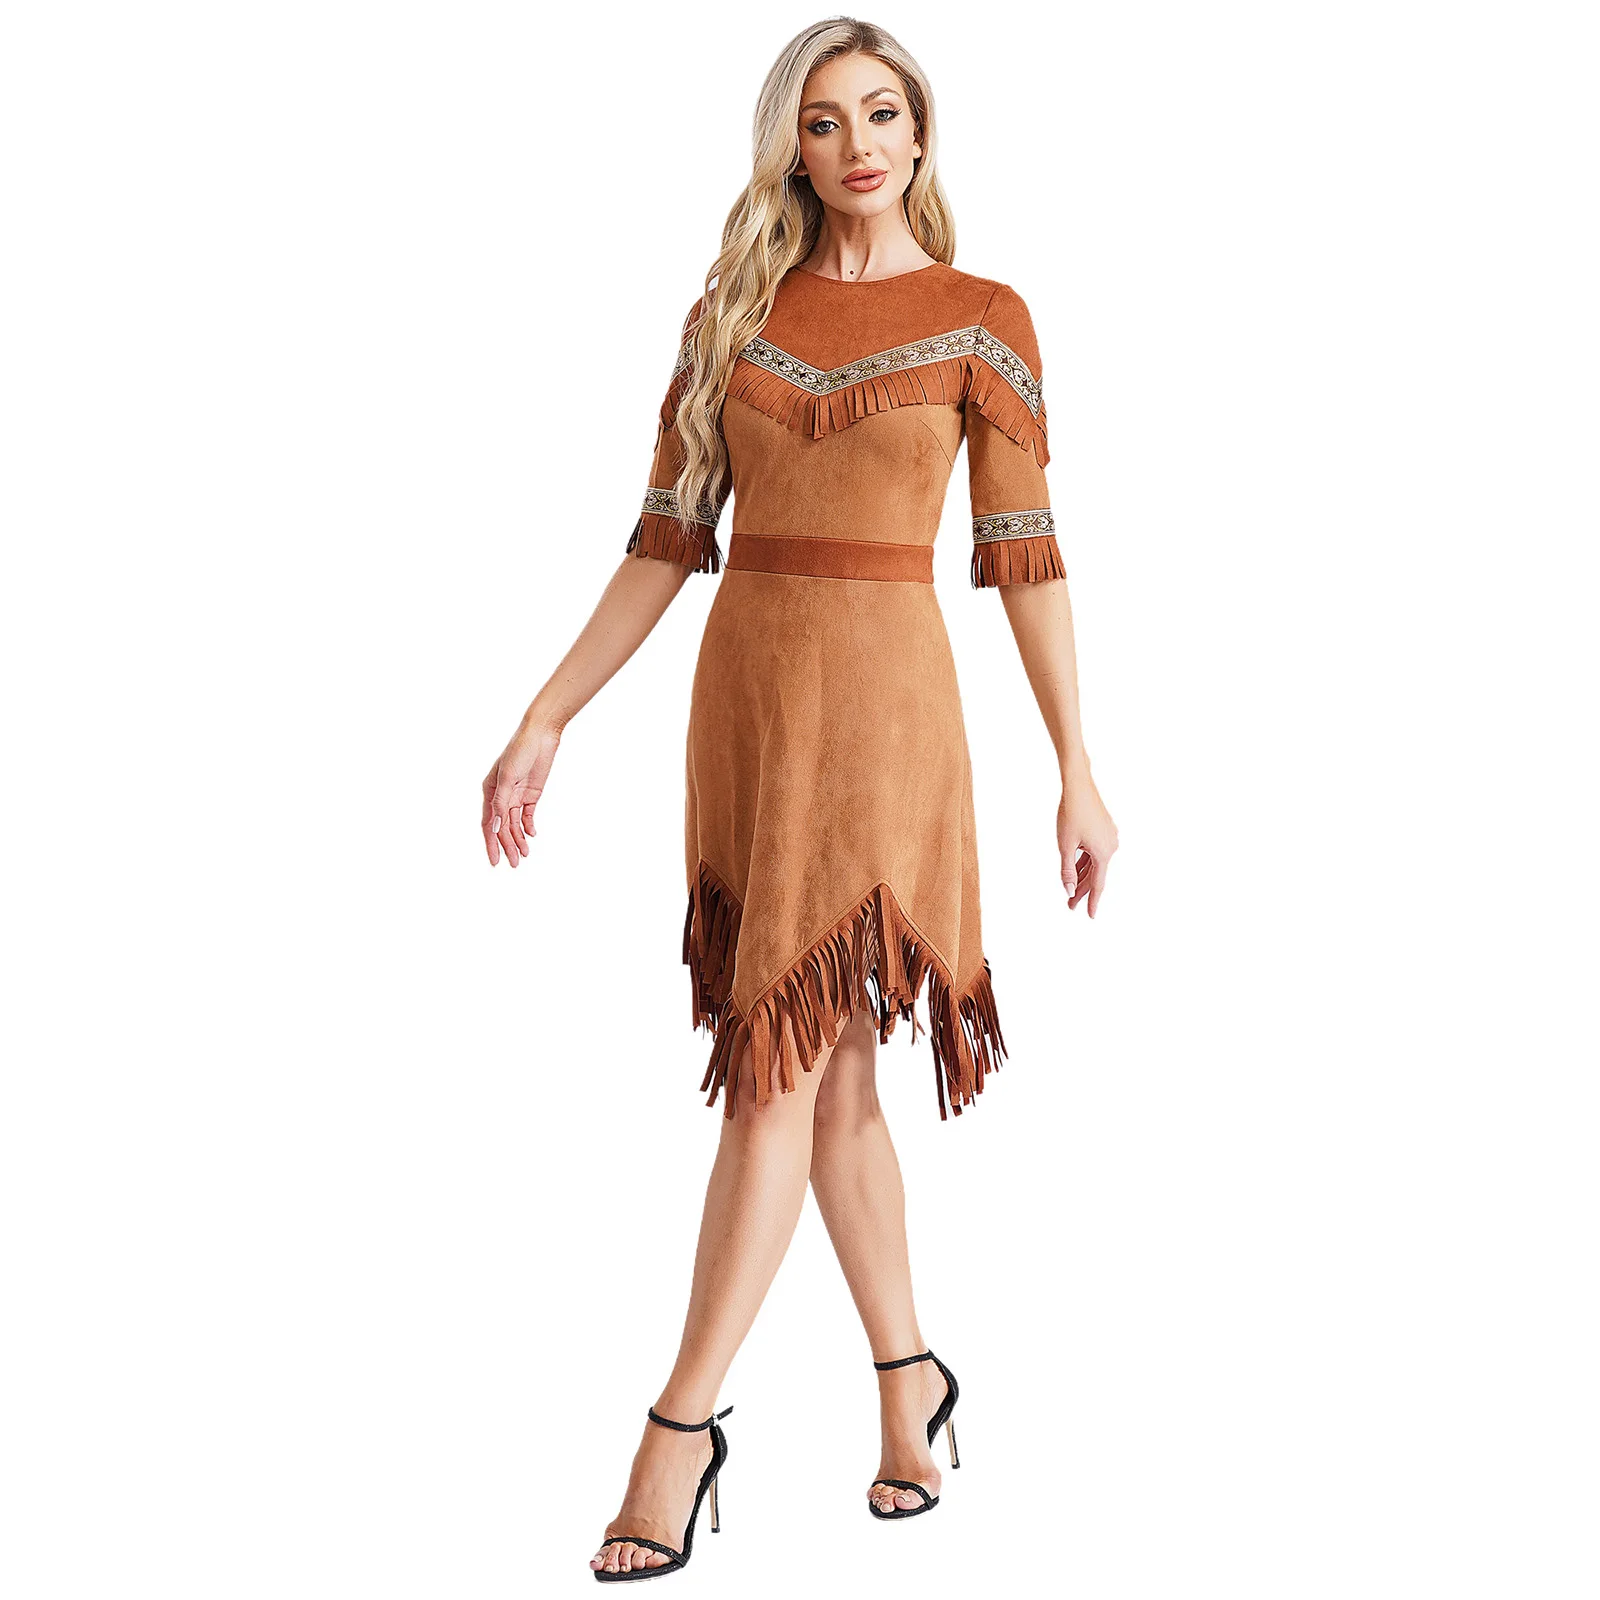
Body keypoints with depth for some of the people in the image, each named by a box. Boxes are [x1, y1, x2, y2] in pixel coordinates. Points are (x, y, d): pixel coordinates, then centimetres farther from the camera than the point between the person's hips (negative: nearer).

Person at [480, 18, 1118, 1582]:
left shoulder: (984, 321, -2)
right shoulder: (732, 313, 7)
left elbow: (1025, 556, -1)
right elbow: (668, 537, 7)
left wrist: (1080, 774, -2)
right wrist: (543, 720, 3)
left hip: (882, 703, -4)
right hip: (741, 694, 4)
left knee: (778, 1067, -7)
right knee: (832, 1074, 11)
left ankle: (681, 1423, 1)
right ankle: (908, 1380, 26)